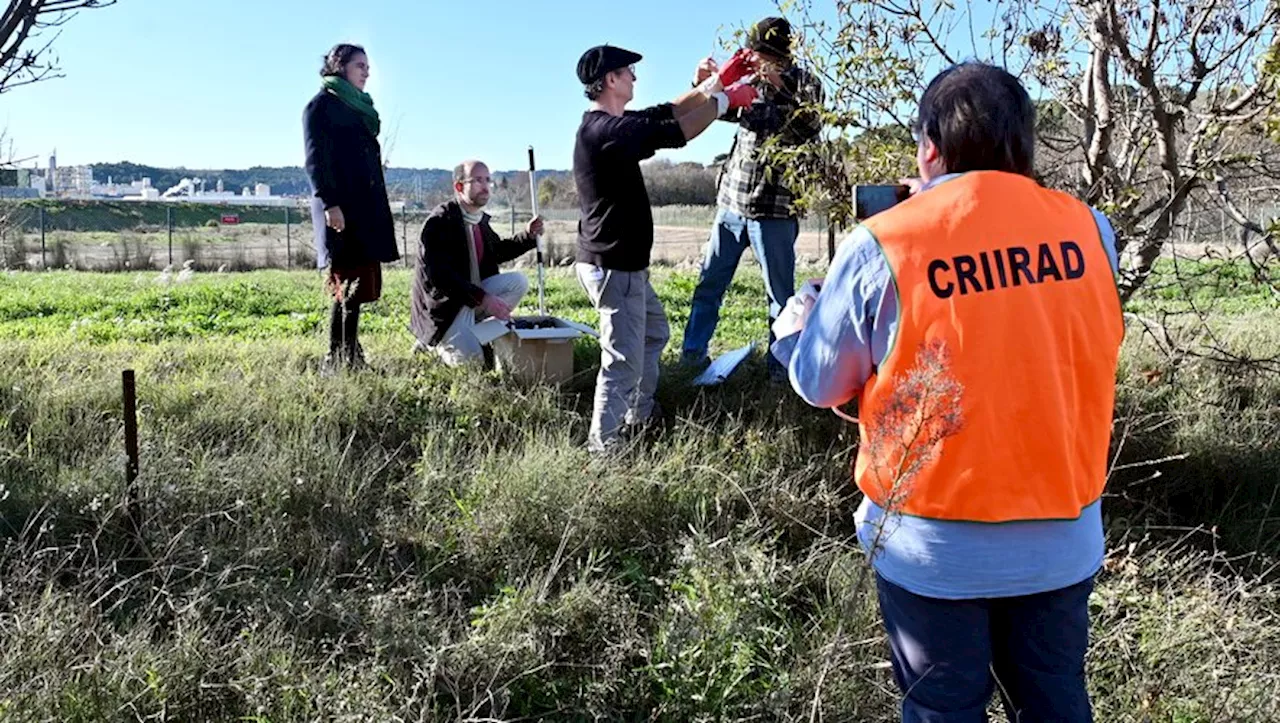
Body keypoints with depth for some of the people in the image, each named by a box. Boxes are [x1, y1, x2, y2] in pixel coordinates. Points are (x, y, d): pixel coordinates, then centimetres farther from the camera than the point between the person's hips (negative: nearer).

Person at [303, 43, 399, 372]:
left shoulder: (360, 107, 23)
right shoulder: (322, 105, -1)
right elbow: (315, 159, -9)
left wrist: (377, 212, 18)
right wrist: (329, 204, -20)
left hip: (366, 209, 8)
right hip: (341, 209, -8)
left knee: (352, 284, 7)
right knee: (352, 284, -11)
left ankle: (339, 358, 11)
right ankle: (346, 358, -8)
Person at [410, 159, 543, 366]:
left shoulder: (480, 219, 5)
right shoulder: (440, 221, -20)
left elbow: (498, 251, 22)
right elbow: (439, 276, -29)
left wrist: (528, 236, 4)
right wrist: (483, 298, -35)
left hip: (473, 296, 8)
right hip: (443, 305, -8)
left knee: (518, 281, -8)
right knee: (471, 360, -22)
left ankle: (468, 334, -3)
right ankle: (434, 342, 11)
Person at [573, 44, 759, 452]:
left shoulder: (606, 125, 9)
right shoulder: (606, 130, -23)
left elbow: (667, 113, 15)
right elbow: (676, 131, -22)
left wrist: (719, 80, 15)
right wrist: (726, 99, -7)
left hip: (622, 263, 11)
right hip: (613, 266, -11)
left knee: (654, 332, 27)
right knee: (624, 360, -7)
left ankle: (639, 416, 38)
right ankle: (602, 444, 2)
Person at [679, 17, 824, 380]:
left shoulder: (804, 84, -3)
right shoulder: (751, 81, 11)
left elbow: (811, 127, -19)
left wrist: (779, 88, -28)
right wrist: (704, 83, -2)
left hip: (773, 208, -5)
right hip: (731, 201, 5)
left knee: (780, 293, 1)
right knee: (710, 281, 11)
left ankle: (780, 364, 12)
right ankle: (693, 351, 23)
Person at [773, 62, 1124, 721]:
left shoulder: (880, 247, -16)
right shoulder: (1089, 231, -6)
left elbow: (819, 384, -5)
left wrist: (793, 328, 17)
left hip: (937, 548, -3)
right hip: (1064, 539, 3)